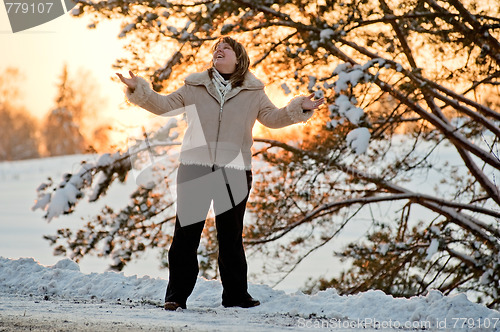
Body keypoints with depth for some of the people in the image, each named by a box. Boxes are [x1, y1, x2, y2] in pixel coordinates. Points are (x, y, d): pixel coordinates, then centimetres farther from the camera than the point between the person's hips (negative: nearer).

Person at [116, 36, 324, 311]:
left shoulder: (253, 92, 10)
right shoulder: (194, 87, 10)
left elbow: (272, 118, 13)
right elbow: (165, 105, 12)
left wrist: (298, 109, -2)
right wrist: (139, 90, 1)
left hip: (234, 171, 0)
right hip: (194, 168, 0)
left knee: (231, 236, 8)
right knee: (186, 232, -2)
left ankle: (235, 295, 17)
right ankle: (176, 294, 3)